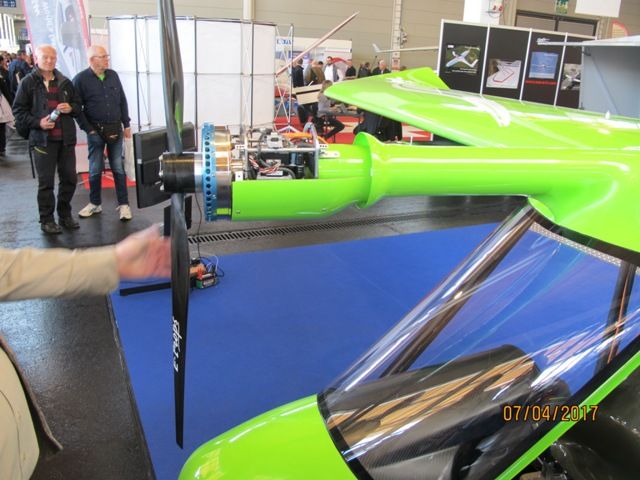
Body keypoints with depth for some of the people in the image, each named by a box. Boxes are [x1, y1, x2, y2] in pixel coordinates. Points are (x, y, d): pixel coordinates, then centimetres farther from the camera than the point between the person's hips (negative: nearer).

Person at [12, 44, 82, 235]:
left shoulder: (65, 82, 12)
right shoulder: (28, 82, 0)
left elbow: (77, 104, 20)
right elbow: (18, 110, -1)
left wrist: (70, 108, -3)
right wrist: (38, 123, -15)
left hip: (66, 138, 4)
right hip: (42, 139, -4)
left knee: (69, 178, 8)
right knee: (46, 182, 0)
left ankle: (65, 215, 24)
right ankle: (47, 220, 11)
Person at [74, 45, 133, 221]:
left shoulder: (113, 75, 6)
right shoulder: (81, 79, -7)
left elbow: (122, 101, 11)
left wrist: (126, 124, 8)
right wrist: (88, 129, -9)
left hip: (115, 129, 3)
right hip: (96, 131, -3)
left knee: (118, 168, 6)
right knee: (95, 170, 8)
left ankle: (124, 204, 12)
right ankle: (95, 203, 22)